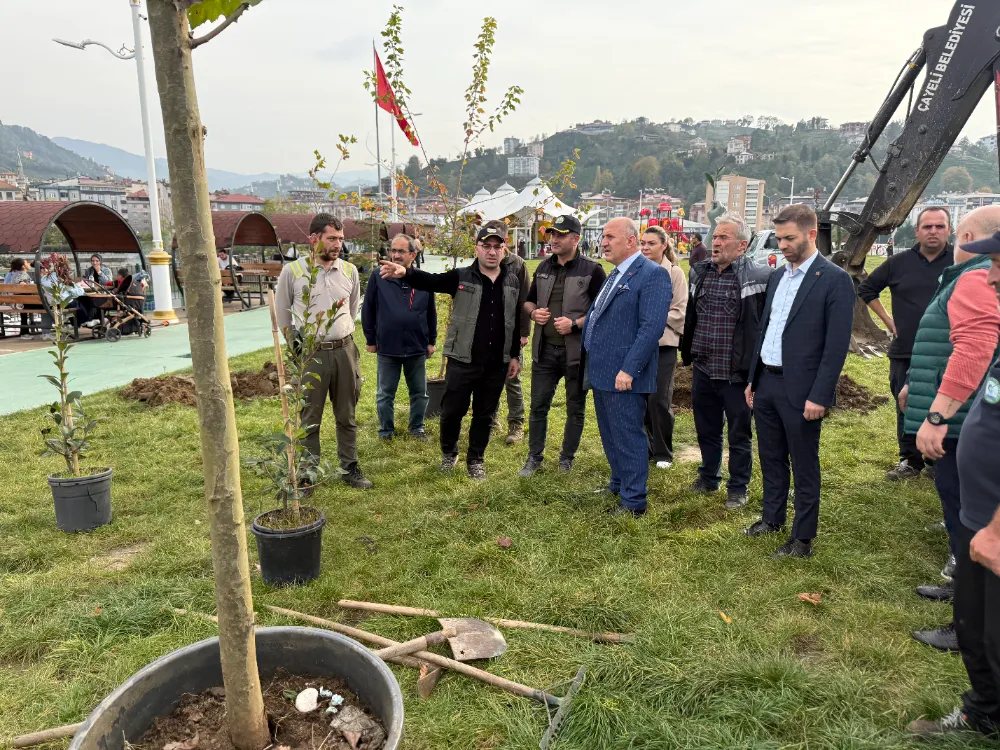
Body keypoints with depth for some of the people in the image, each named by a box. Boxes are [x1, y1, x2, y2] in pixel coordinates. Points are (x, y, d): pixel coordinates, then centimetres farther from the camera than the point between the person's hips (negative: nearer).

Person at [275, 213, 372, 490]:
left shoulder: (350, 271, 2)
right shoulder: (292, 272, -7)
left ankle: (350, 468, 25)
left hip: (345, 351, 3)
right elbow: (282, 313, 6)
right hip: (311, 353, -3)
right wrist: (297, 347, 8)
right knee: (309, 418, 7)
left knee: (346, 416, 13)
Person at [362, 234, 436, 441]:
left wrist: (431, 341, 9)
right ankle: (386, 429, 25)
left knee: (419, 392, 12)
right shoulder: (378, 278, -5)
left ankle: (417, 427, 29)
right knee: (385, 393, 10)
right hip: (387, 348, -1)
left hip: (417, 348, 1)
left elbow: (431, 313, 8)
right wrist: (371, 340, 1)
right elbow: (368, 310, 0)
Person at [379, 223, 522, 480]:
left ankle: (475, 459, 29)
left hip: (497, 363, 2)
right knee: (452, 410, 8)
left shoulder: (512, 281, 5)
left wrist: (515, 355, 9)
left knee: (485, 414, 13)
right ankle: (449, 452, 33)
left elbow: (517, 322, 9)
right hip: (462, 360, -2)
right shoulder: (461, 277, -4)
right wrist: (405, 273, -37)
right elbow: (431, 281, -17)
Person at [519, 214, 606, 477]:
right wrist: (533, 312, -3)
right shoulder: (544, 268, 10)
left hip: (577, 351, -4)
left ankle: (567, 459, 24)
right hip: (544, 349, 4)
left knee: (575, 408, 9)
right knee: (538, 406, 8)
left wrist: (575, 323, -21)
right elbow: (529, 300, 20)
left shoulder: (591, 270, -7)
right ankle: (534, 457, 21)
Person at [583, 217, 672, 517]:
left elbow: (652, 327, -22)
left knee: (628, 438, 0)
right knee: (610, 436, 20)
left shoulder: (652, 274, -14)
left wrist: (629, 370, -24)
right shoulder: (615, 275, 16)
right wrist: (590, 353, 16)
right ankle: (618, 484, 36)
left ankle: (634, 502, 12)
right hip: (601, 373, 9)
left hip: (624, 376, -9)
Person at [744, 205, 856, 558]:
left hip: (800, 390, -7)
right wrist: (753, 379, 14)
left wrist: (819, 396, -18)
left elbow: (837, 344, -14)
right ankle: (772, 518, 35)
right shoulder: (777, 276, 11)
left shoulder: (835, 280, -11)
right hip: (766, 383, 7)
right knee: (770, 458, 18)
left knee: (804, 466, 6)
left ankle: (803, 538, 18)